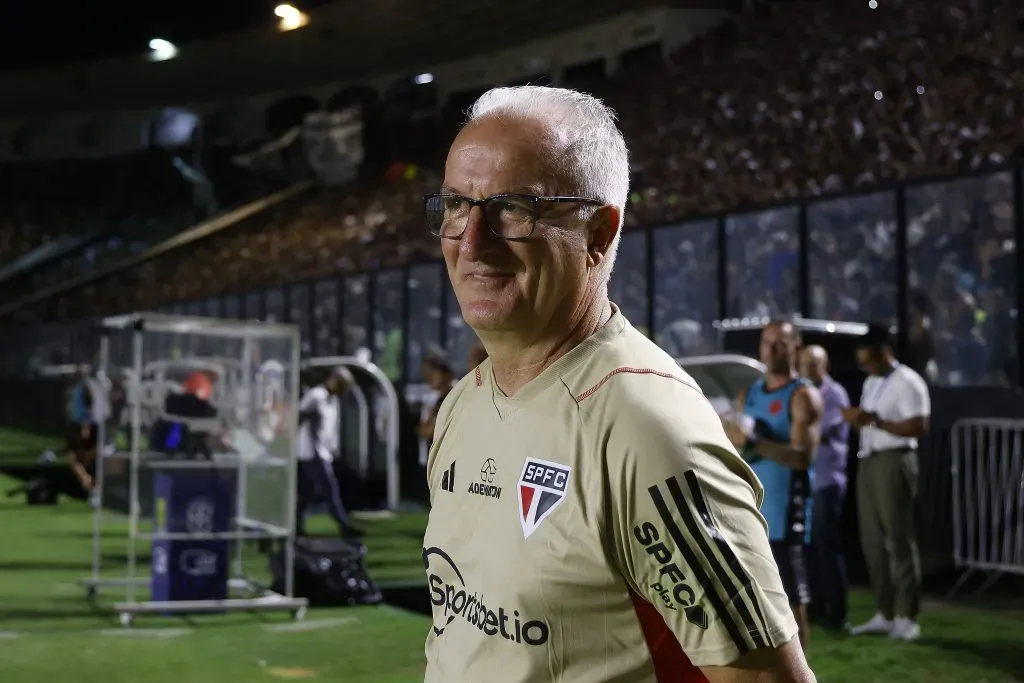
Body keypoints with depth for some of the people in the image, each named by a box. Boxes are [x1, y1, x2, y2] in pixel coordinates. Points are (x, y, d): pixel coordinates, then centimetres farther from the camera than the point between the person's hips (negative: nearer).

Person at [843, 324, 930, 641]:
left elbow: (918, 427, -18)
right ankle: (885, 613, 16)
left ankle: (907, 618, -1)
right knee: (872, 540, 8)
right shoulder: (871, 383, 19)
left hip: (894, 463, -9)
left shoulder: (907, 382, -8)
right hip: (868, 463, 9)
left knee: (899, 540, -6)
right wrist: (857, 420, 4)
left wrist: (874, 420, -20)